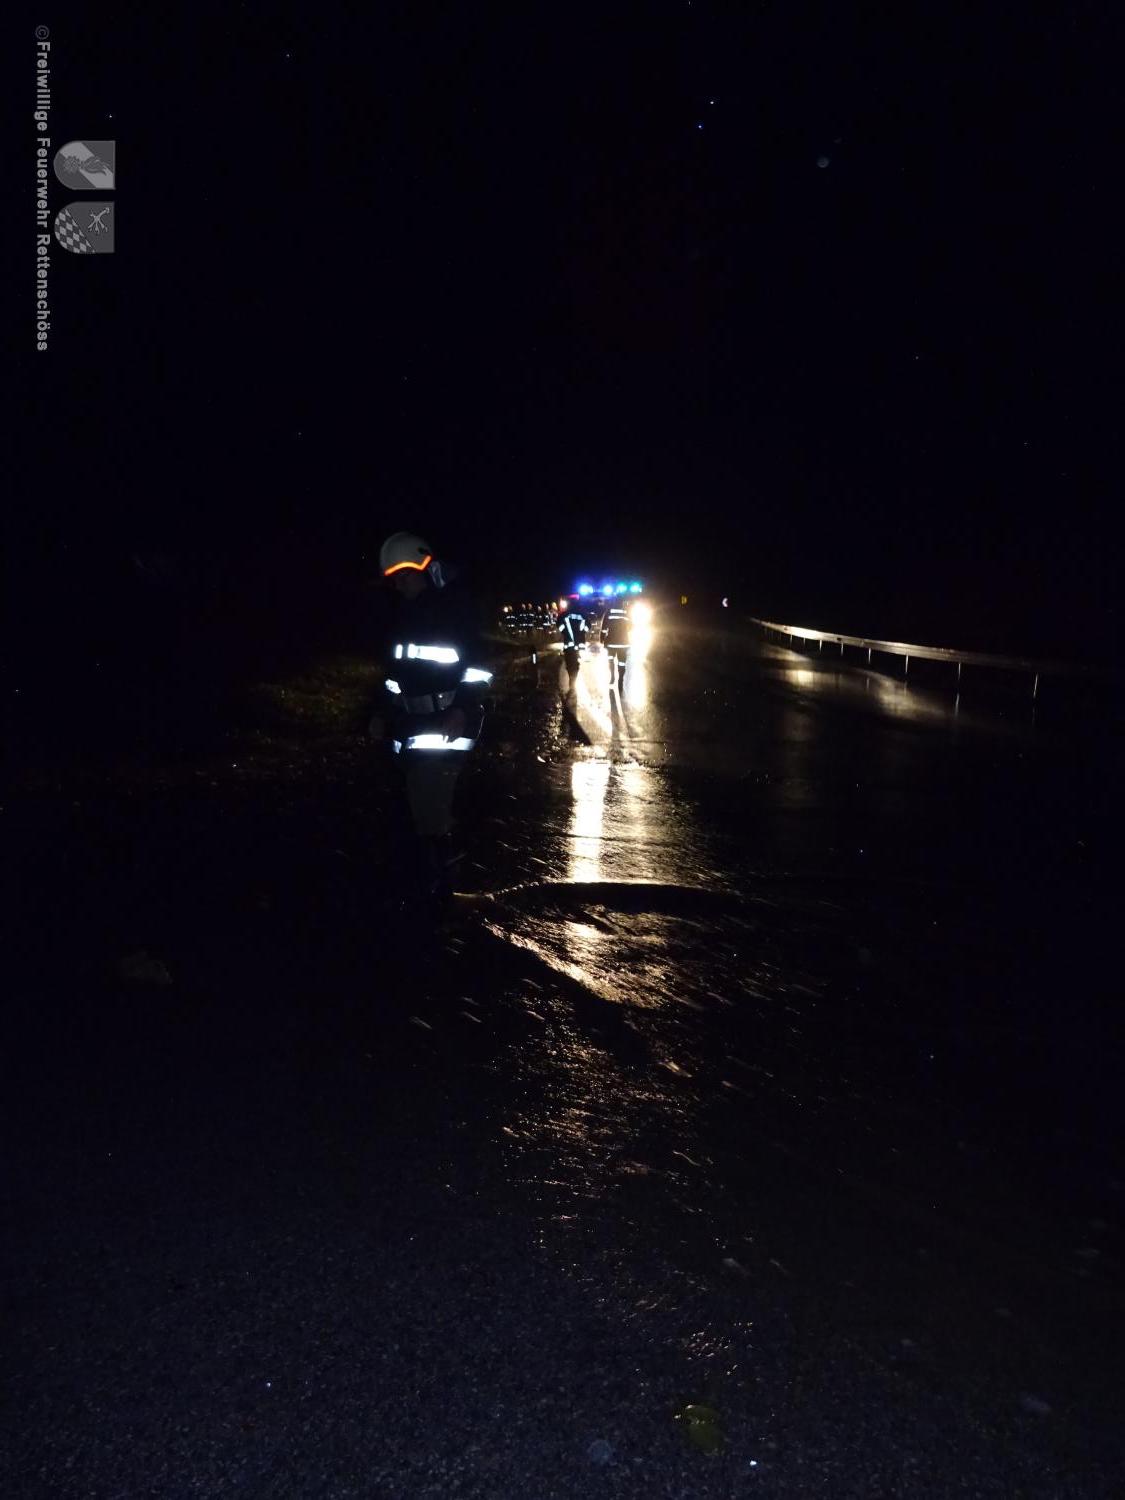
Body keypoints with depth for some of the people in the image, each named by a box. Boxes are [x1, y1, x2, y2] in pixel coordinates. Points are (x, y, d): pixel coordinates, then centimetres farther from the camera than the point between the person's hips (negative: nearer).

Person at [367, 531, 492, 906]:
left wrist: (463, 708, -21)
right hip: (412, 722, 7)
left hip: (449, 721, -7)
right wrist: (382, 713, 19)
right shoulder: (401, 613, 16)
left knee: (430, 809, -15)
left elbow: (476, 664, -10)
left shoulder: (455, 605, -6)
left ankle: (436, 891, -7)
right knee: (425, 806, 7)